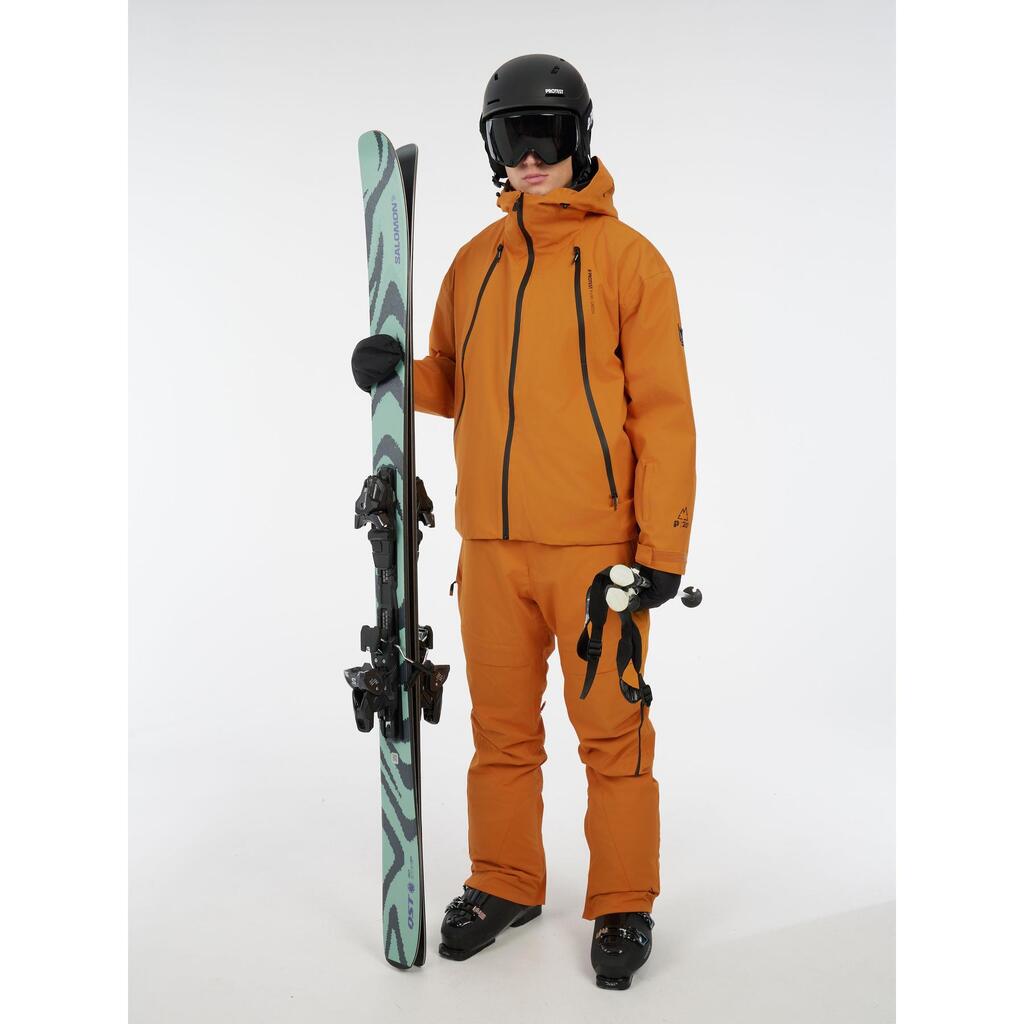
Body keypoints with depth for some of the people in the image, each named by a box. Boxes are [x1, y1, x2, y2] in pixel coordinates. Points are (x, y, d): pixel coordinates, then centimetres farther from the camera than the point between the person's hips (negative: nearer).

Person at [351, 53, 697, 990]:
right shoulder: (475, 261, 12)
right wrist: (400, 373, -6)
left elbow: (663, 411, -6)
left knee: (611, 731, 5)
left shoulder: (626, 257, -3)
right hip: (490, 544, 5)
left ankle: (624, 904, 22)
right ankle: (503, 885, 31)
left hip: (595, 548, -4)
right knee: (502, 728, 14)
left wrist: (663, 548, -10)